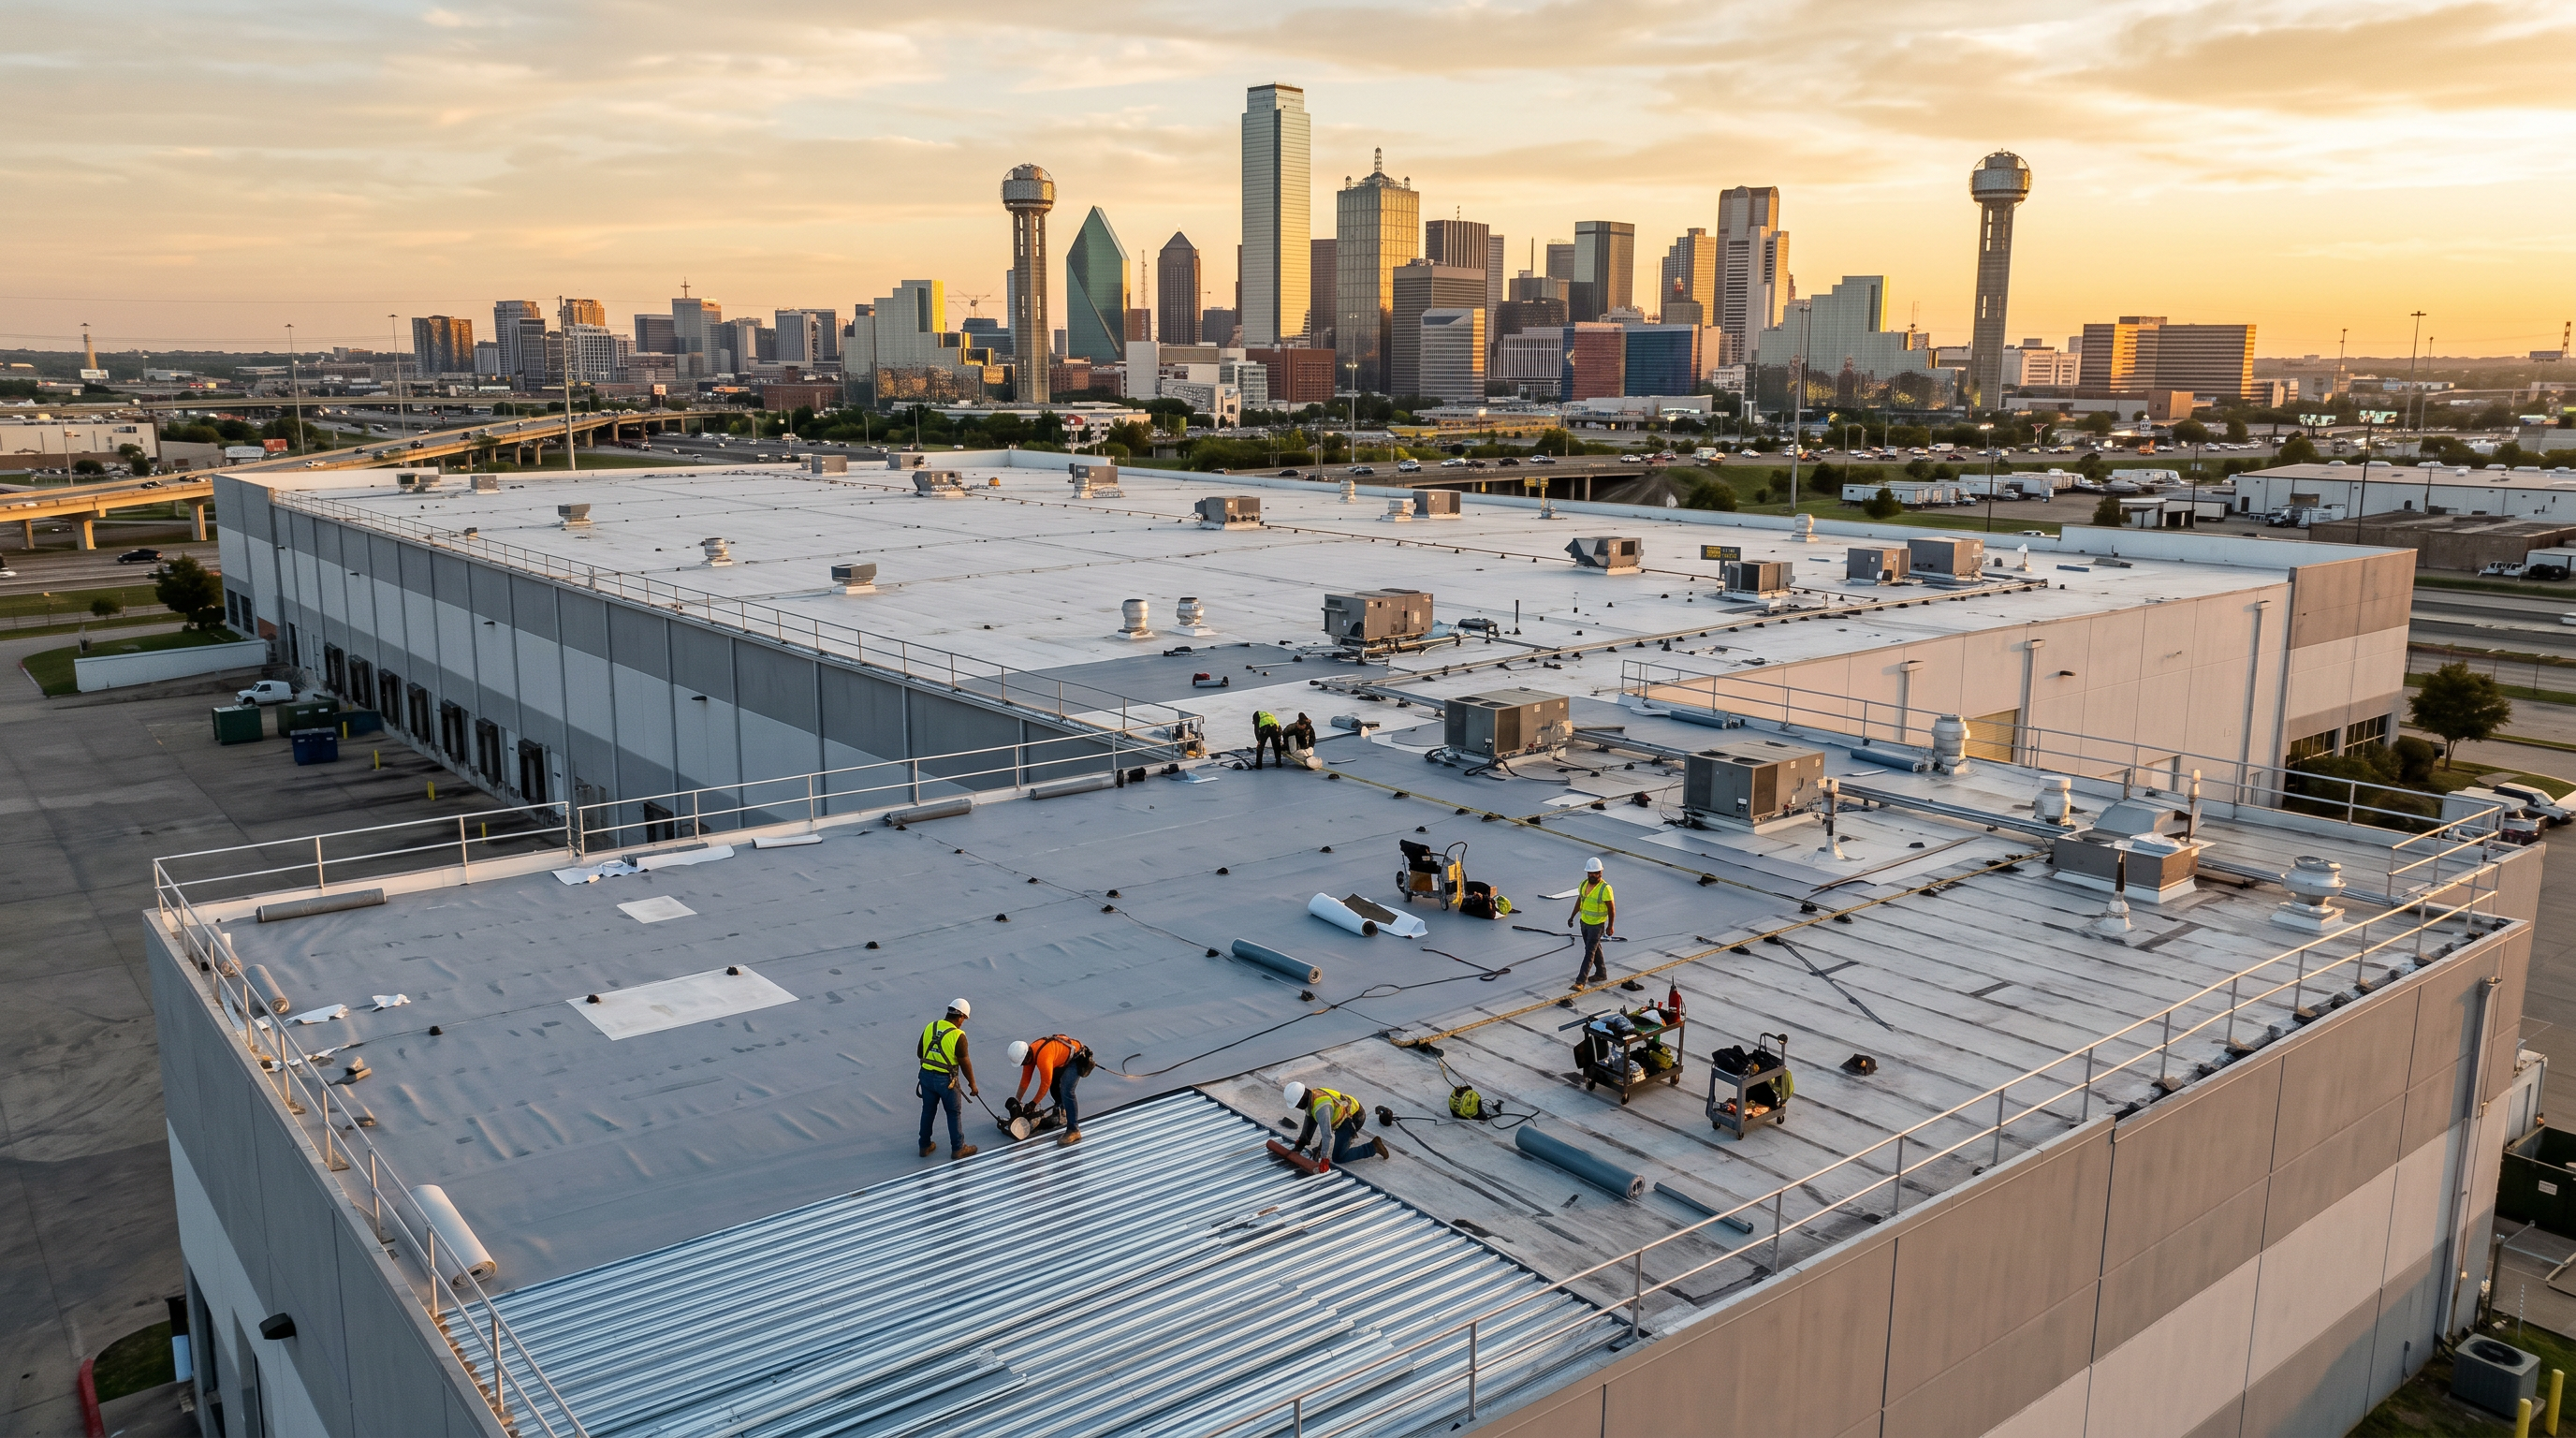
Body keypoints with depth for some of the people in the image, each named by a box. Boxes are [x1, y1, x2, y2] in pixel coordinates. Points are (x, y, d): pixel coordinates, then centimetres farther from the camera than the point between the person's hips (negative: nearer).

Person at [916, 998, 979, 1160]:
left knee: (928, 1111, 19)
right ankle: (958, 1148, 21)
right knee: (953, 1113, 11)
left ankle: (925, 1146, 30)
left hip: (927, 1076, 5)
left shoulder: (930, 1027, -2)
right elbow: (965, 1064, -13)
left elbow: (920, 1052, 9)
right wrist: (972, 1084, 0)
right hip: (947, 1080, -5)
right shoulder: (958, 1036, -18)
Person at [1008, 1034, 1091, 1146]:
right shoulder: (1029, 1054, -5)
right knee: (1054, 1084, 17)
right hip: (1064, 1058, 10)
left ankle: (1073, 1131, -21)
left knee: (1066, 1092, -20)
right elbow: (1025, 1079, 7)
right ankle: (1062, 1112, 43)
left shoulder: (1042, 1057, -34)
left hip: (1077, 1059, -10)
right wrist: (1016, 1100, 9)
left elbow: (1045, 1083, -24)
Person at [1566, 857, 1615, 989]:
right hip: (1584, 922, 7)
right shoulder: (1584, 884, 0)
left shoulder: (1605, 889, -21)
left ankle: (1580, 981, -9)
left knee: (1589, 953, -7)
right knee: (1595, 949, 21)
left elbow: (1612, 909, -14)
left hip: (1597, 925, -7)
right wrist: (1572, 916, 16)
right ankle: (1601, 974, 36)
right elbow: (1579, 900, 13)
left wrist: (1611, 926, -8)